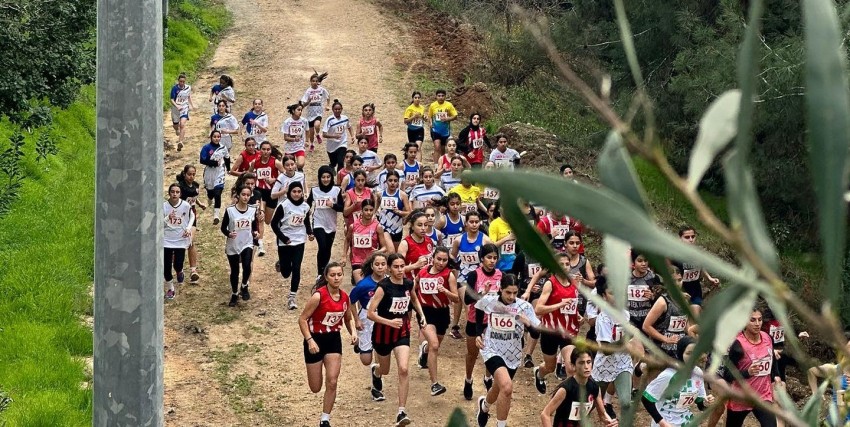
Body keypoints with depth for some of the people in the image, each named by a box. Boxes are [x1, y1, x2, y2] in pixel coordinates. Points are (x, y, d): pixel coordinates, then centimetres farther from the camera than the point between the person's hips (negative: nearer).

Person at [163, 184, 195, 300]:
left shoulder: (186, 205, -11)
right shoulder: (164, 206, -13)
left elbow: (192, 216, 10)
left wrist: (189, 228, -5)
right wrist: (167, 218, -28)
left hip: (181, 240, 0)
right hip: (166, 241, 0)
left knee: (178, 265, -5)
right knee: (166, 267, 3)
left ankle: (179, 272, 35)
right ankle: (170, 289, 26)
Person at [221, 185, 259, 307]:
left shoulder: (253, 210, -2)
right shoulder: (230, 210, -11)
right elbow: (223, 228, -5)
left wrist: (255, 232, -11)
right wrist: (229, 234, -25)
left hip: (247, 244, 1)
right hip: (232, 245, -1)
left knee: (247, 266, -22)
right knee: (234, 271, 10)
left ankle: (244, 287, 6)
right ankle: (234, 295, 30)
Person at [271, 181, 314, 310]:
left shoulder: (305, 207, 0)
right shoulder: (283, 206, -13)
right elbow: (274, 224, -8)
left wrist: (310, 233, -2)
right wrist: (283, 238, -13)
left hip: (299, 242, 2)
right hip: (284, 243, -2)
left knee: (296, 270, -8)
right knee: (286, 273, 6)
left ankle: (292, 298, -1)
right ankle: (282, 264, 45)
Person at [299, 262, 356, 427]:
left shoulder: (345, 297, -3)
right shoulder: (319, 296, -20)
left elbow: (348, 319, 15)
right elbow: (302, 319, -16)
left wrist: (353, 333, -4)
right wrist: (309, 341, -25)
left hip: (334, 340, 4)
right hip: (315, 340, -4)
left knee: (332, 383, -7)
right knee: (315, 388, 5)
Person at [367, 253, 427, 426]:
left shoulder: (409, 284, -5)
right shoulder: (383, 286, -21)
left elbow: (414, 299, 20)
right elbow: (370, 313, -23)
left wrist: (422, 315, 6)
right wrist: (389, 322, -34)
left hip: (402, 332, 2)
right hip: (383, 332, -2)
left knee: (403, 369, -16)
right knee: (385, 370, 20)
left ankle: (402, 411, -11)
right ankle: (376, 372, 61)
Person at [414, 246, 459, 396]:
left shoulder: (449, 275, -10)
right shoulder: (423, 272, -4)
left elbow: (456, 298, -12)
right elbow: (413, 289, 16)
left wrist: (445, 291, -28)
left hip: (442, 313, 2)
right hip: (426, 312, -2)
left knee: (435, 346, 23)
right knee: (434, 345, -23)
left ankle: (425, 348, 64)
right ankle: (434, 384, -22)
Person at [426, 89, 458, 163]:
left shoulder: (449, 105, -4)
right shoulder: (432, 105, -2)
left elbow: (455, 116, -1)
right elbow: (429, 116, 11)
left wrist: (447, 119, -17)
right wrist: (431, 122, -9)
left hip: (445, 130, 1)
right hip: (435, 130, -1)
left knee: (442, 148, 15)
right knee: (437, 147, -18)